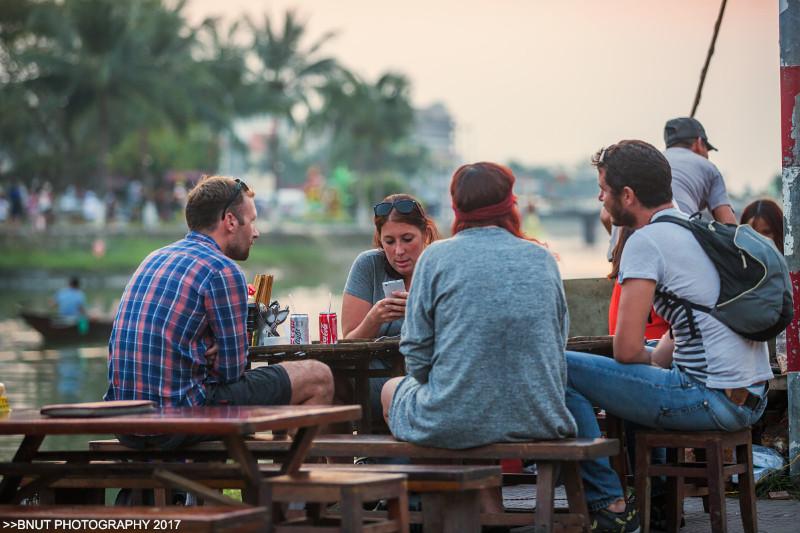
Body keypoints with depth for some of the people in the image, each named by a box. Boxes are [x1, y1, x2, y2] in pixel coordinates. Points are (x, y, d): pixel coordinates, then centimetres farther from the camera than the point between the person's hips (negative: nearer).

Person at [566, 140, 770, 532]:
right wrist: (658, 358, 15)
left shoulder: (646, 241, -11)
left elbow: (627, 349, -14)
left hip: (712, 399, -10)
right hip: (751, 399, 10)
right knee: (638, 372, 36)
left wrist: (650, 362, 6)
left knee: (557, 369, -5)